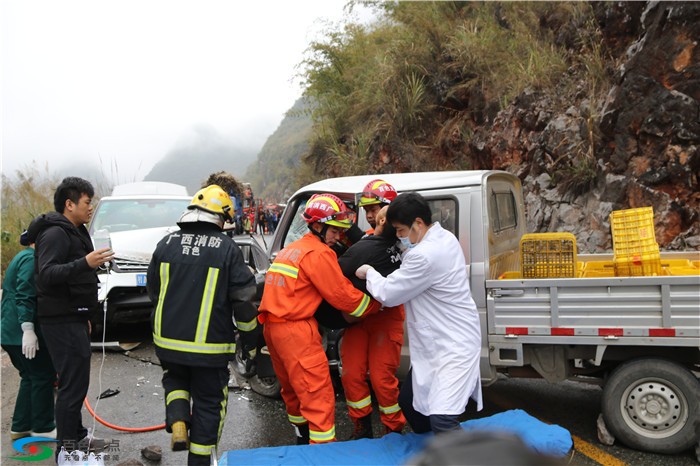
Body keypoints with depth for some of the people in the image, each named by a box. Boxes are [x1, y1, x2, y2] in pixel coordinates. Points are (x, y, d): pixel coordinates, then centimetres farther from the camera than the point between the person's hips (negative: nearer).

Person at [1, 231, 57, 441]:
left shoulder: (24, 257, 18)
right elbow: (24, 296, -25)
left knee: (31, 378, 16)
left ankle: (20, 427, 21)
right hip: (22, 332, -10)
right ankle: (42, 427, 8)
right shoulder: (32, 259, -15)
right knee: (43, 376, -1)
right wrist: (28, 330, -29)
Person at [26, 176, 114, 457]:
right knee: (74, 383, -7)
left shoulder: (74, 232, 17)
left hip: (73, 318, 10)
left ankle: (77, 436, 28)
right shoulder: (55, 234, -15)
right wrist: (85, 263, -40)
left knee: (76, 380, 16)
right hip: (62, 321, -10)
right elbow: (46, 275, -28)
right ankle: (66, 448, 1)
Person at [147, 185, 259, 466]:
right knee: (208, 401, 13)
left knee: (175, 380, 29)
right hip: (210, 346, -3)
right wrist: (250, 340, 4)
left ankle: (178, 424, 7)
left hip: (168, 340, 3)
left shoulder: (167, 244, 1)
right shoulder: (226, 248, -10)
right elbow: (243, 299, -9)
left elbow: (153, 291, 13)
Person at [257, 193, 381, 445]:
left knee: (294, 389, 23)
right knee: (319, 395, -7)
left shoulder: (290, 249, 19)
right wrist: (376, 305, 2)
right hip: (296, 330, -10)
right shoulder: (318, 253, -11)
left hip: (273, 326, 10)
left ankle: (303, 437, 39)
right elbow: (342, 295, -12)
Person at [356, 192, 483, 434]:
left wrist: (368, 272, 1)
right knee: (408, 401, 21)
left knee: (441, 420, -20)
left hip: (454, 346, -11)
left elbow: (388, 294, -17)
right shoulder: (444, 237, 3)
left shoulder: (425, 256, -27)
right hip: (435, 344, 11)